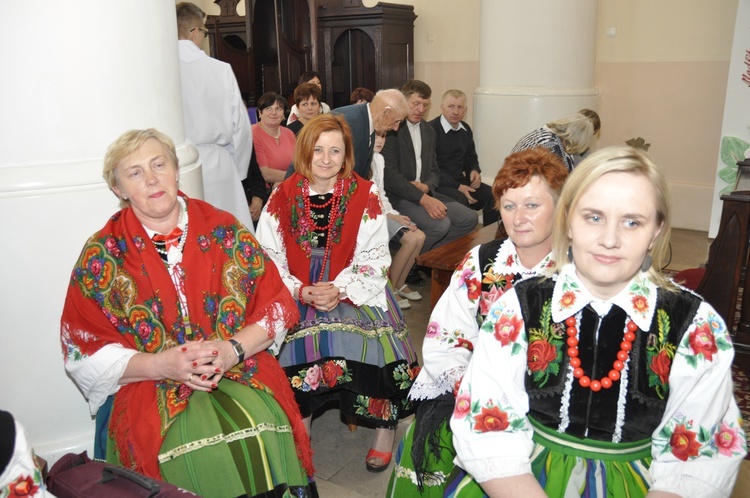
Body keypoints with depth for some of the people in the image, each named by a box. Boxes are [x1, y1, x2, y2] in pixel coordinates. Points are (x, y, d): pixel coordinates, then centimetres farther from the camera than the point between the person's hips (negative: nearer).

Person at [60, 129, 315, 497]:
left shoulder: (224, 230, 5)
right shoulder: (101, 255, 2)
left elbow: (275, 305, 4)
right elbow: (84, 353, 0)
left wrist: (233, 349, -13)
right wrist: (162, 364, -14)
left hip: (240, 371, 2)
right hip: (149, 387, -1)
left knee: (265, 434, -26)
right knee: (202, 452, -28)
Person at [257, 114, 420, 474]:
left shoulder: (365, 195, 1)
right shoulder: (283, 196, 5)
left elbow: (374, 258, -2)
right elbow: (268, 256, 2)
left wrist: (339, 289, -18)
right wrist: (300, 291, -14)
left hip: (353, 292, -1)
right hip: (295, 295, 1)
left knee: (368, 341, -26)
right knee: (298, 344, -25)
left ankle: (385, 423, -3)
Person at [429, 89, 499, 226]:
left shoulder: (465, 129, 11)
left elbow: (471, 157, 25)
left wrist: (474, 171, 1)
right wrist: (458, 187, -20)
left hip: (460, 181, 7)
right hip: (439, 184, -7)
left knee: (493, 195, -10)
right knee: (462, 200, -33)